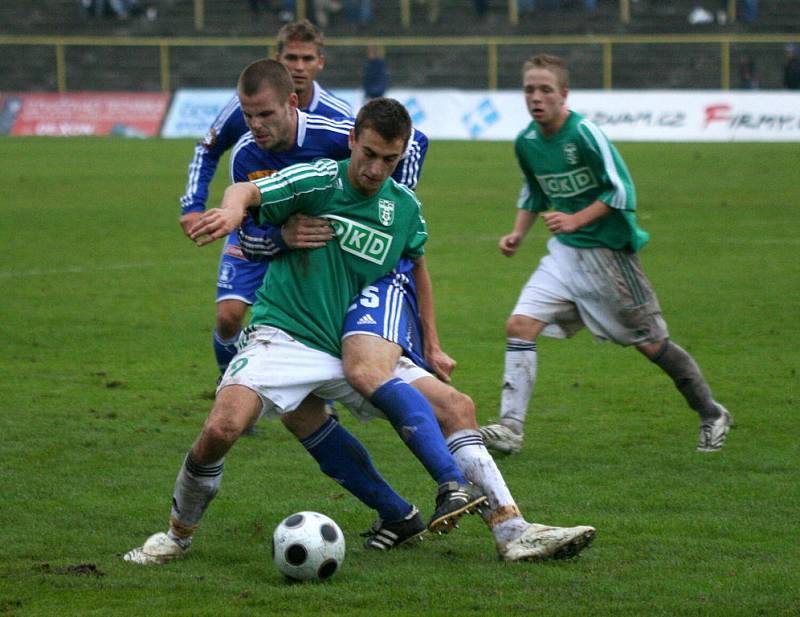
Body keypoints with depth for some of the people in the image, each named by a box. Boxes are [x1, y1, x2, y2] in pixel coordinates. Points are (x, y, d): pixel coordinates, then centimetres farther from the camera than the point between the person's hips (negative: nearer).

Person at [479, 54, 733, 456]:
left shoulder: (585, 133, -18)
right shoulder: (526, 142, 2)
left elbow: (621, 191, -17)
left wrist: (576, 220, -22)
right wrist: (518, 234, 7)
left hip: (608, 251, -6)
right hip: (564, 254, 6)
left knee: (650, 344, 3)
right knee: (520, 325, -12)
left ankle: (712, 415, 23)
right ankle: (510, 429, -13)